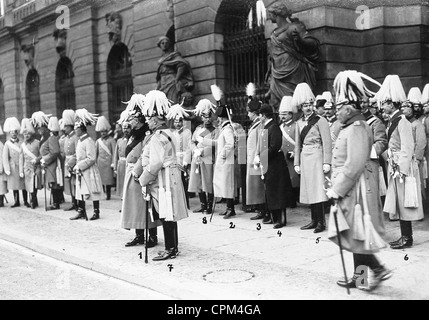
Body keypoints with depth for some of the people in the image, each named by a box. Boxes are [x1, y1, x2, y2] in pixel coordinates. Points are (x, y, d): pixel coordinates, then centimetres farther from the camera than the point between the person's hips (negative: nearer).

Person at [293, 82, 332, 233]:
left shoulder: (320, 120, -5)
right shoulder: (299, 123, 13)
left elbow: (327, 143, -10)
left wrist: (326, 162, -16)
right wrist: (297, 163, 12)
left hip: (317, 157, -6)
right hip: (305, 158, 6)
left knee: (317, 190, -7)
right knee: (308, 191, 8)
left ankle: (321, 222, 0)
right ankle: (314, 220, 17)